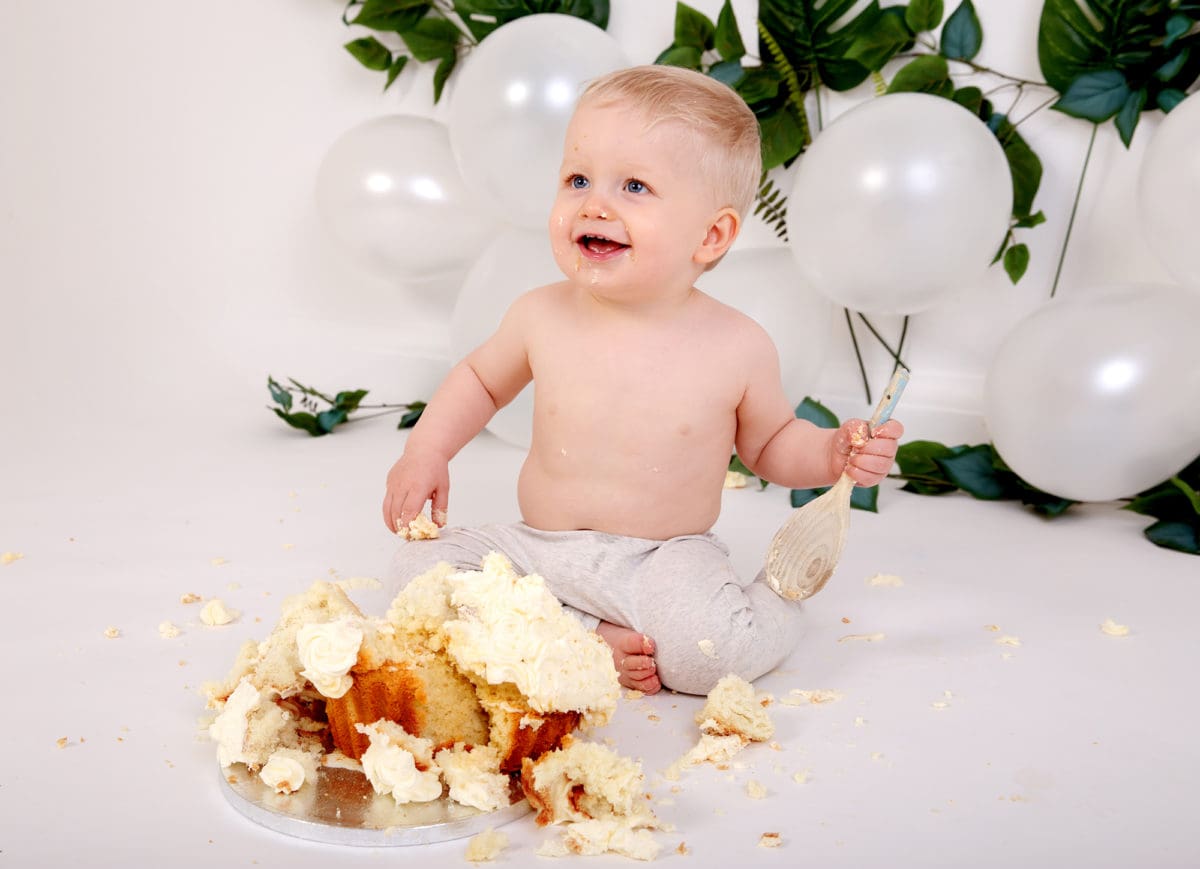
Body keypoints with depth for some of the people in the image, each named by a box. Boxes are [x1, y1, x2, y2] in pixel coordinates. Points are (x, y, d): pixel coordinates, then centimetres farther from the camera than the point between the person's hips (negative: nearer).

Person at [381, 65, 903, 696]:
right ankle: (591, 642, -15)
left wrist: (835, 453, -11)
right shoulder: (542, 317, -6)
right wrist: (426, 451, 3)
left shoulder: (737, 348, -11)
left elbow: (770, 442, 8)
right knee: (421, 564, -17)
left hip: (663, 560, -4)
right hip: (537, 550, 4)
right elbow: (480, 379, 16)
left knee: (715, 645, -33)